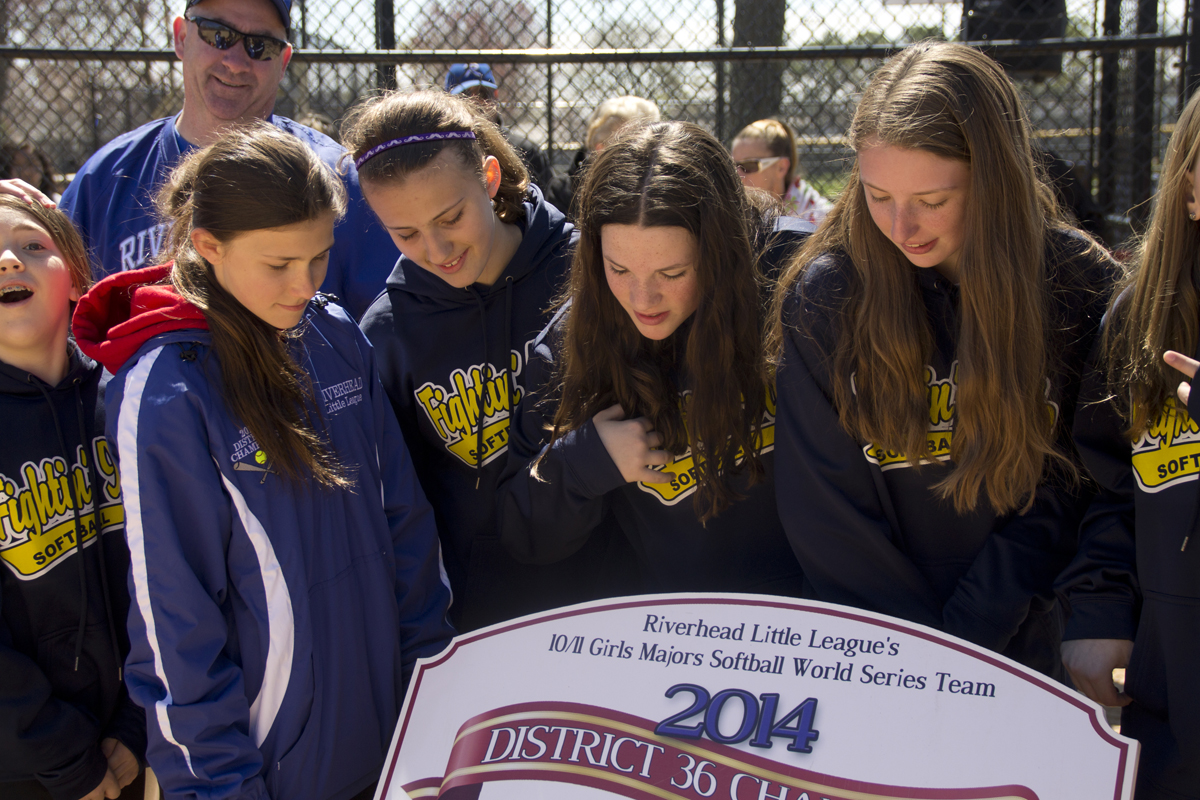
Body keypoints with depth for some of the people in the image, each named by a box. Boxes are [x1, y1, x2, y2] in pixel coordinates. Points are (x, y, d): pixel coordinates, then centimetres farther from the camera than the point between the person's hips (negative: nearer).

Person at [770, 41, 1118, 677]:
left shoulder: (1082, 288, -11)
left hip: (1024, 648, 1)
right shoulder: (823, 295, -14)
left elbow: (1063, 492, -8)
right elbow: (827, 513, -11)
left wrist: (965, 639, -15)